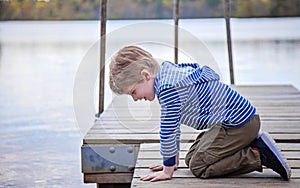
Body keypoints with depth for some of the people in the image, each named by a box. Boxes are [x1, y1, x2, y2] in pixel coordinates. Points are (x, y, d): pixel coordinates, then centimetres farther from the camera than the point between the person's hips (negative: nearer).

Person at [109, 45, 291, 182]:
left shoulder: (167, 88, -23)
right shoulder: (168, 73, 12)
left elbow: (168, 130, -19)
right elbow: (173, 126, 21)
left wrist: (168, 170, -9)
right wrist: (173, 160, 26)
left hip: (237, 123, -11)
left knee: (198, 166, -11)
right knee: (192, 157, 14)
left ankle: (260, 154, -11)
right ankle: (253, 143, 10)